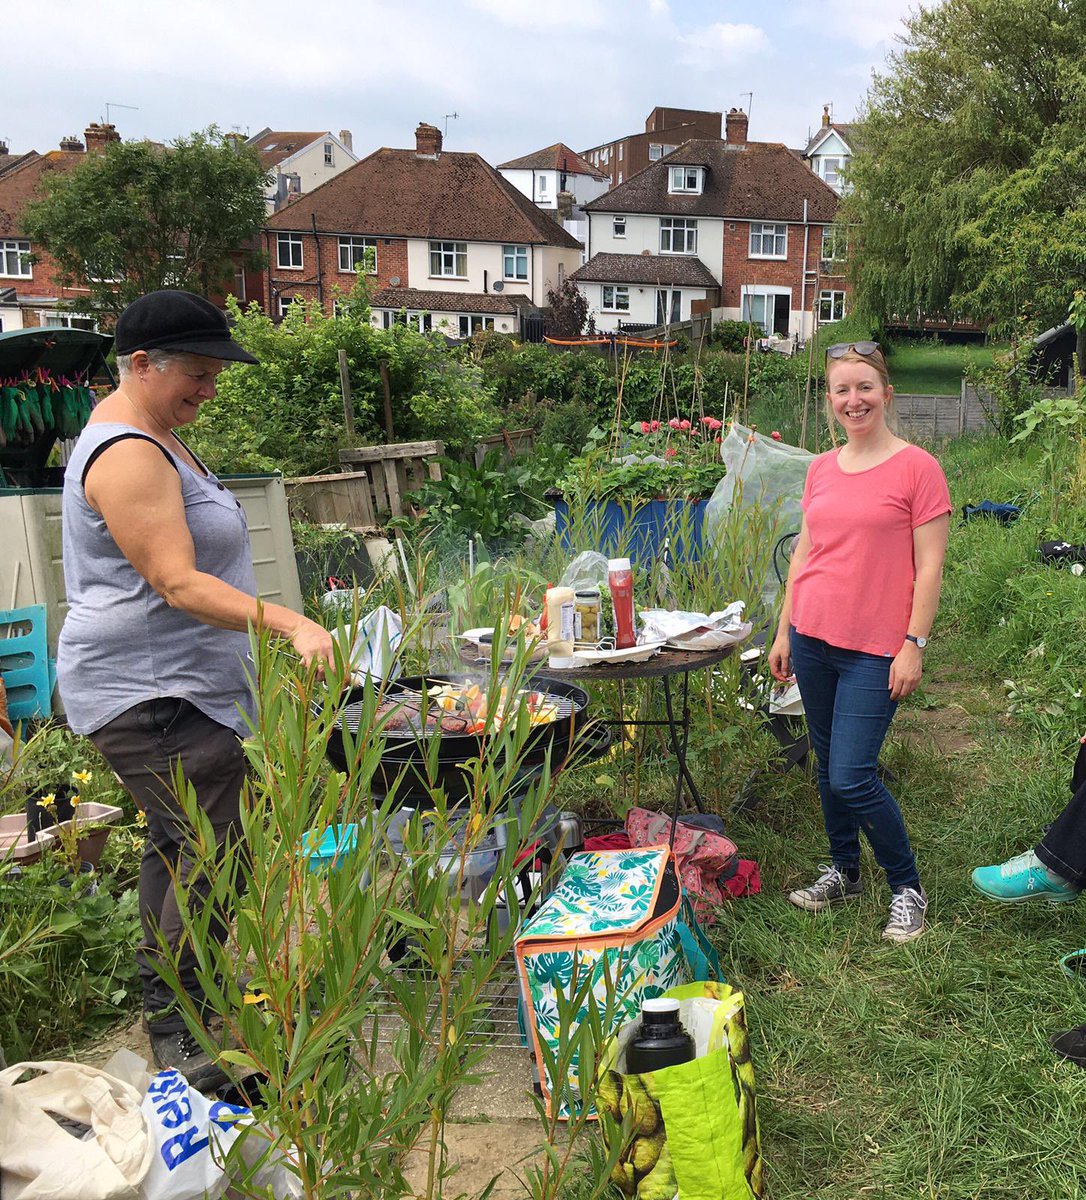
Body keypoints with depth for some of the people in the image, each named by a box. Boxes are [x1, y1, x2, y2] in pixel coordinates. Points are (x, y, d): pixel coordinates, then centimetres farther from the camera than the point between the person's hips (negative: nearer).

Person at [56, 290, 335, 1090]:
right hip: (149, 694, -11)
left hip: (173, 686, 11)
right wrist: (289, 624, -36)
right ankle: (184, 1038, -5)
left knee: (179, 843, 16)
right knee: (219, 849, -13)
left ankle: (166, 1009, 28)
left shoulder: (150, 436, 15)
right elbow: (178, 584, -28)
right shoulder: (128, 456, -20)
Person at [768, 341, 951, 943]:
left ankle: (907, 888, 14)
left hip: (875, 650, -5)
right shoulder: (821, 470, 9)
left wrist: (914, 645, -11)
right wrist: (784, 631, 13)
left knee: (851, 777, -7)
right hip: (813, 639, 6)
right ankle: (843, 871, 33)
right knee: (827, 766, 14)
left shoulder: (917, 468, -7)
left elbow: (930, 567, -8)